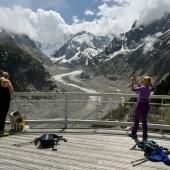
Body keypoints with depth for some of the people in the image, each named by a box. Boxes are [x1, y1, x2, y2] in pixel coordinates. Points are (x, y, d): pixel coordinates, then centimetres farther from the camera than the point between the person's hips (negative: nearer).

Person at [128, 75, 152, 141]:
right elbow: (140, 87, 20)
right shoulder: (149, 88, 4)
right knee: (144, 121, 14)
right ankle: (145, 137, 17)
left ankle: (134, 134, 26)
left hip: (140, 105, -6)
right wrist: (136, 81, 16)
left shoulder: (143, 88, -20)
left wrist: (132, 81, -10)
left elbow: (133, 89, -18)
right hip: (146, 105, 7)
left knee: (136, 120, 11)